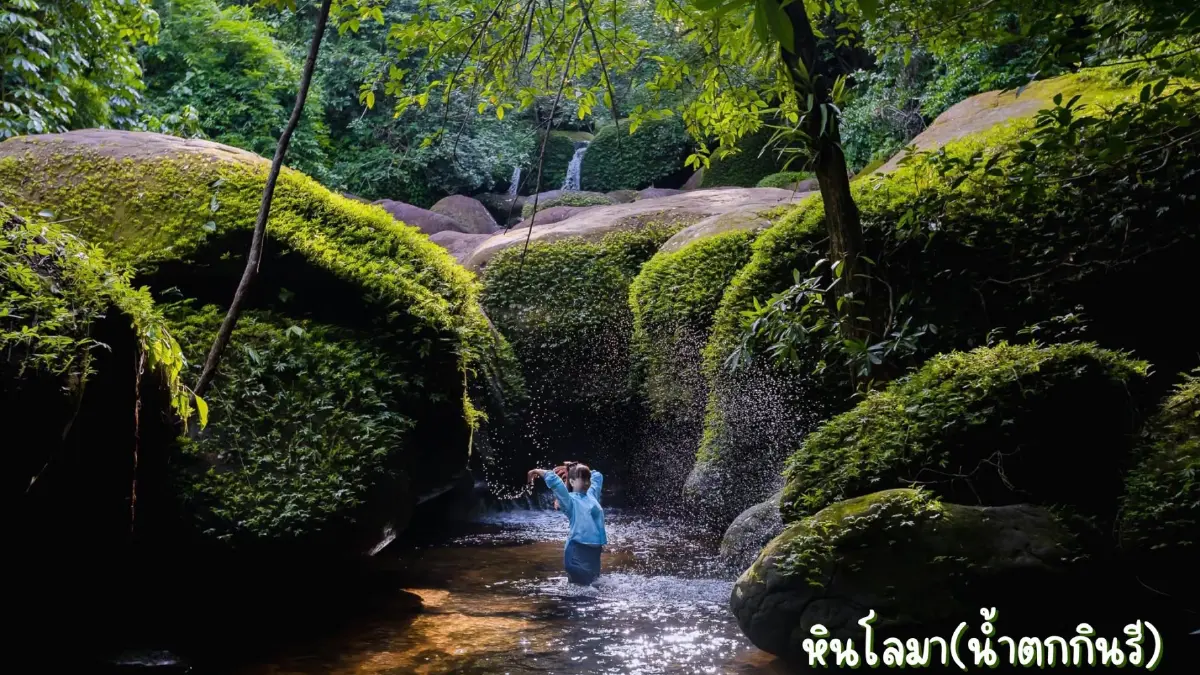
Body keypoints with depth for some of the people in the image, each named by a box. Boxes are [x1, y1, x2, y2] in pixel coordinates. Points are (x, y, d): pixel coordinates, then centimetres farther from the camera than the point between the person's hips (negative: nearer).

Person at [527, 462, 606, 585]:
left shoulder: (592, 494, 15)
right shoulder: (570, 500, -6)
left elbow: (597, 475, 31)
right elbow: (553, 480, -17)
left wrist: (577, 470, 29)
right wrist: (538, 471, -4)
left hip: (594, 549, 8)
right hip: (578, 549, -8)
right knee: (580, 588, -9)